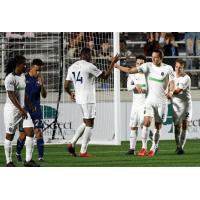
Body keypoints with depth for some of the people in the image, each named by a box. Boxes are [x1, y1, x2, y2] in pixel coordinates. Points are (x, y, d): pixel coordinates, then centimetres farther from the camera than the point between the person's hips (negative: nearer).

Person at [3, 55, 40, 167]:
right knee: (10, 135, 1)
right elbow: (11, 95, -21)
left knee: (30, 132, -3)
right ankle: (9, 162, 10)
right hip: (12, 109, -8)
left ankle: (28, 160, -2)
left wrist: (30, 104, 26)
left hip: (22, 108, 8)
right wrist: (21, 109, -24)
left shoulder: (22, 76, 11)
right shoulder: (10, 78, -16)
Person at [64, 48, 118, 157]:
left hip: (79, 98, 7)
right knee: (89, 124, 0)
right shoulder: (89, 66, -11)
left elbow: (66, 86, 9)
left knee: (86, 123, 19)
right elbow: (105, 76, -4)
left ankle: (72, 143, 6)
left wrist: (70, 94, 29)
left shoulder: (72, 67, 9)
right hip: (88, 99, -7)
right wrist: (113, 63, 5)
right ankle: (83, 151, -2)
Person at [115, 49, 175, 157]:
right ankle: (143, 148, -11)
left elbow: (172, 82, -5)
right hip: (149, 99, 0)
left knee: (158, 126, 4)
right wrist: (117, 66, -16)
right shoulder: (148, 66, -2)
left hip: (162, 101, 0)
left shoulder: (168, 68, -1)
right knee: (147, 122, -16)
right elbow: (130, 70, -8)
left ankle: (153, 148, 16)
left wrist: (170, 91, -26)